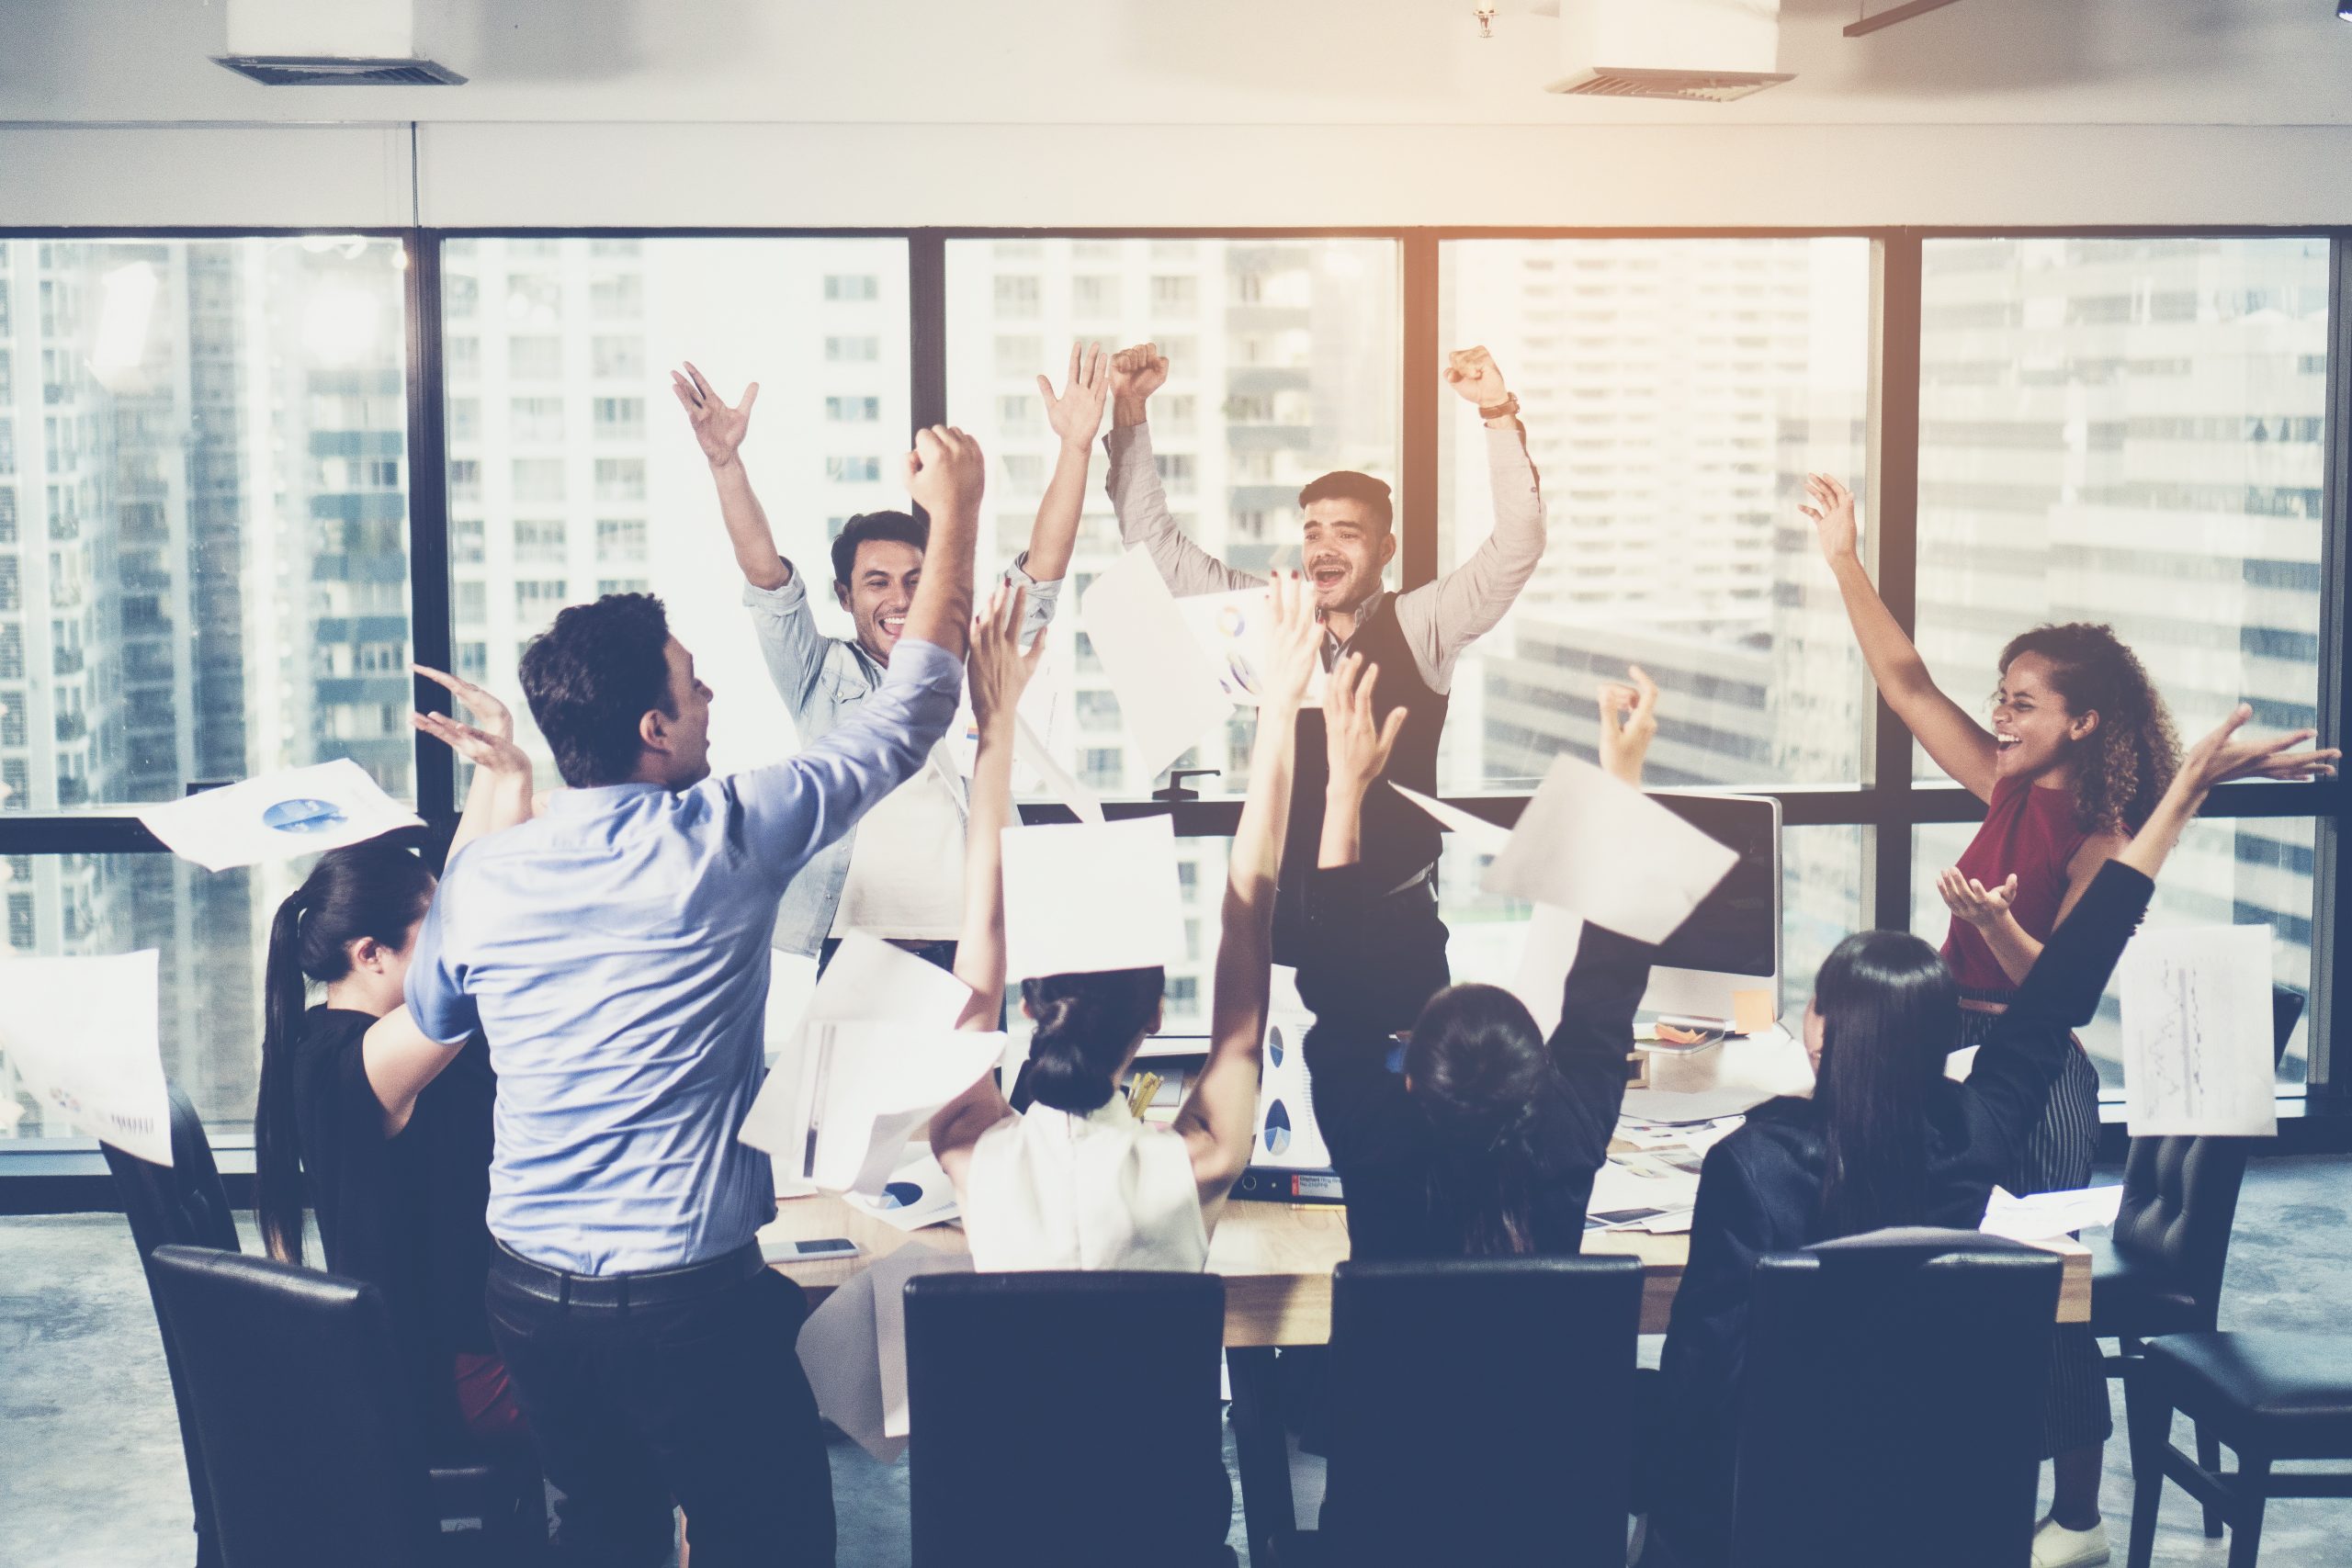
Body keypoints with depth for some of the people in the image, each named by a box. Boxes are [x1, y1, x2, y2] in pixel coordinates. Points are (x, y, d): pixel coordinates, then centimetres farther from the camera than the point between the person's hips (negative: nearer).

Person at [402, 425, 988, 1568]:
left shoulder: (478, 878, -2)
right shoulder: (724, 840, -14)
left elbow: (430, 1024, 20)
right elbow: (910, 713, -4)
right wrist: (956, 511, 7)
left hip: (530, 1289, 6)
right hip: (687, 1296, -5)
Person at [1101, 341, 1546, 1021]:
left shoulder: (1421, 625, -2)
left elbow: (1517, 543, -14)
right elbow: (1156, 542, 6)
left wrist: (1500, 416, -25)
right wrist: (1129, 414, -2)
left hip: (1398, 917, -2)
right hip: (1288, 914, 2)